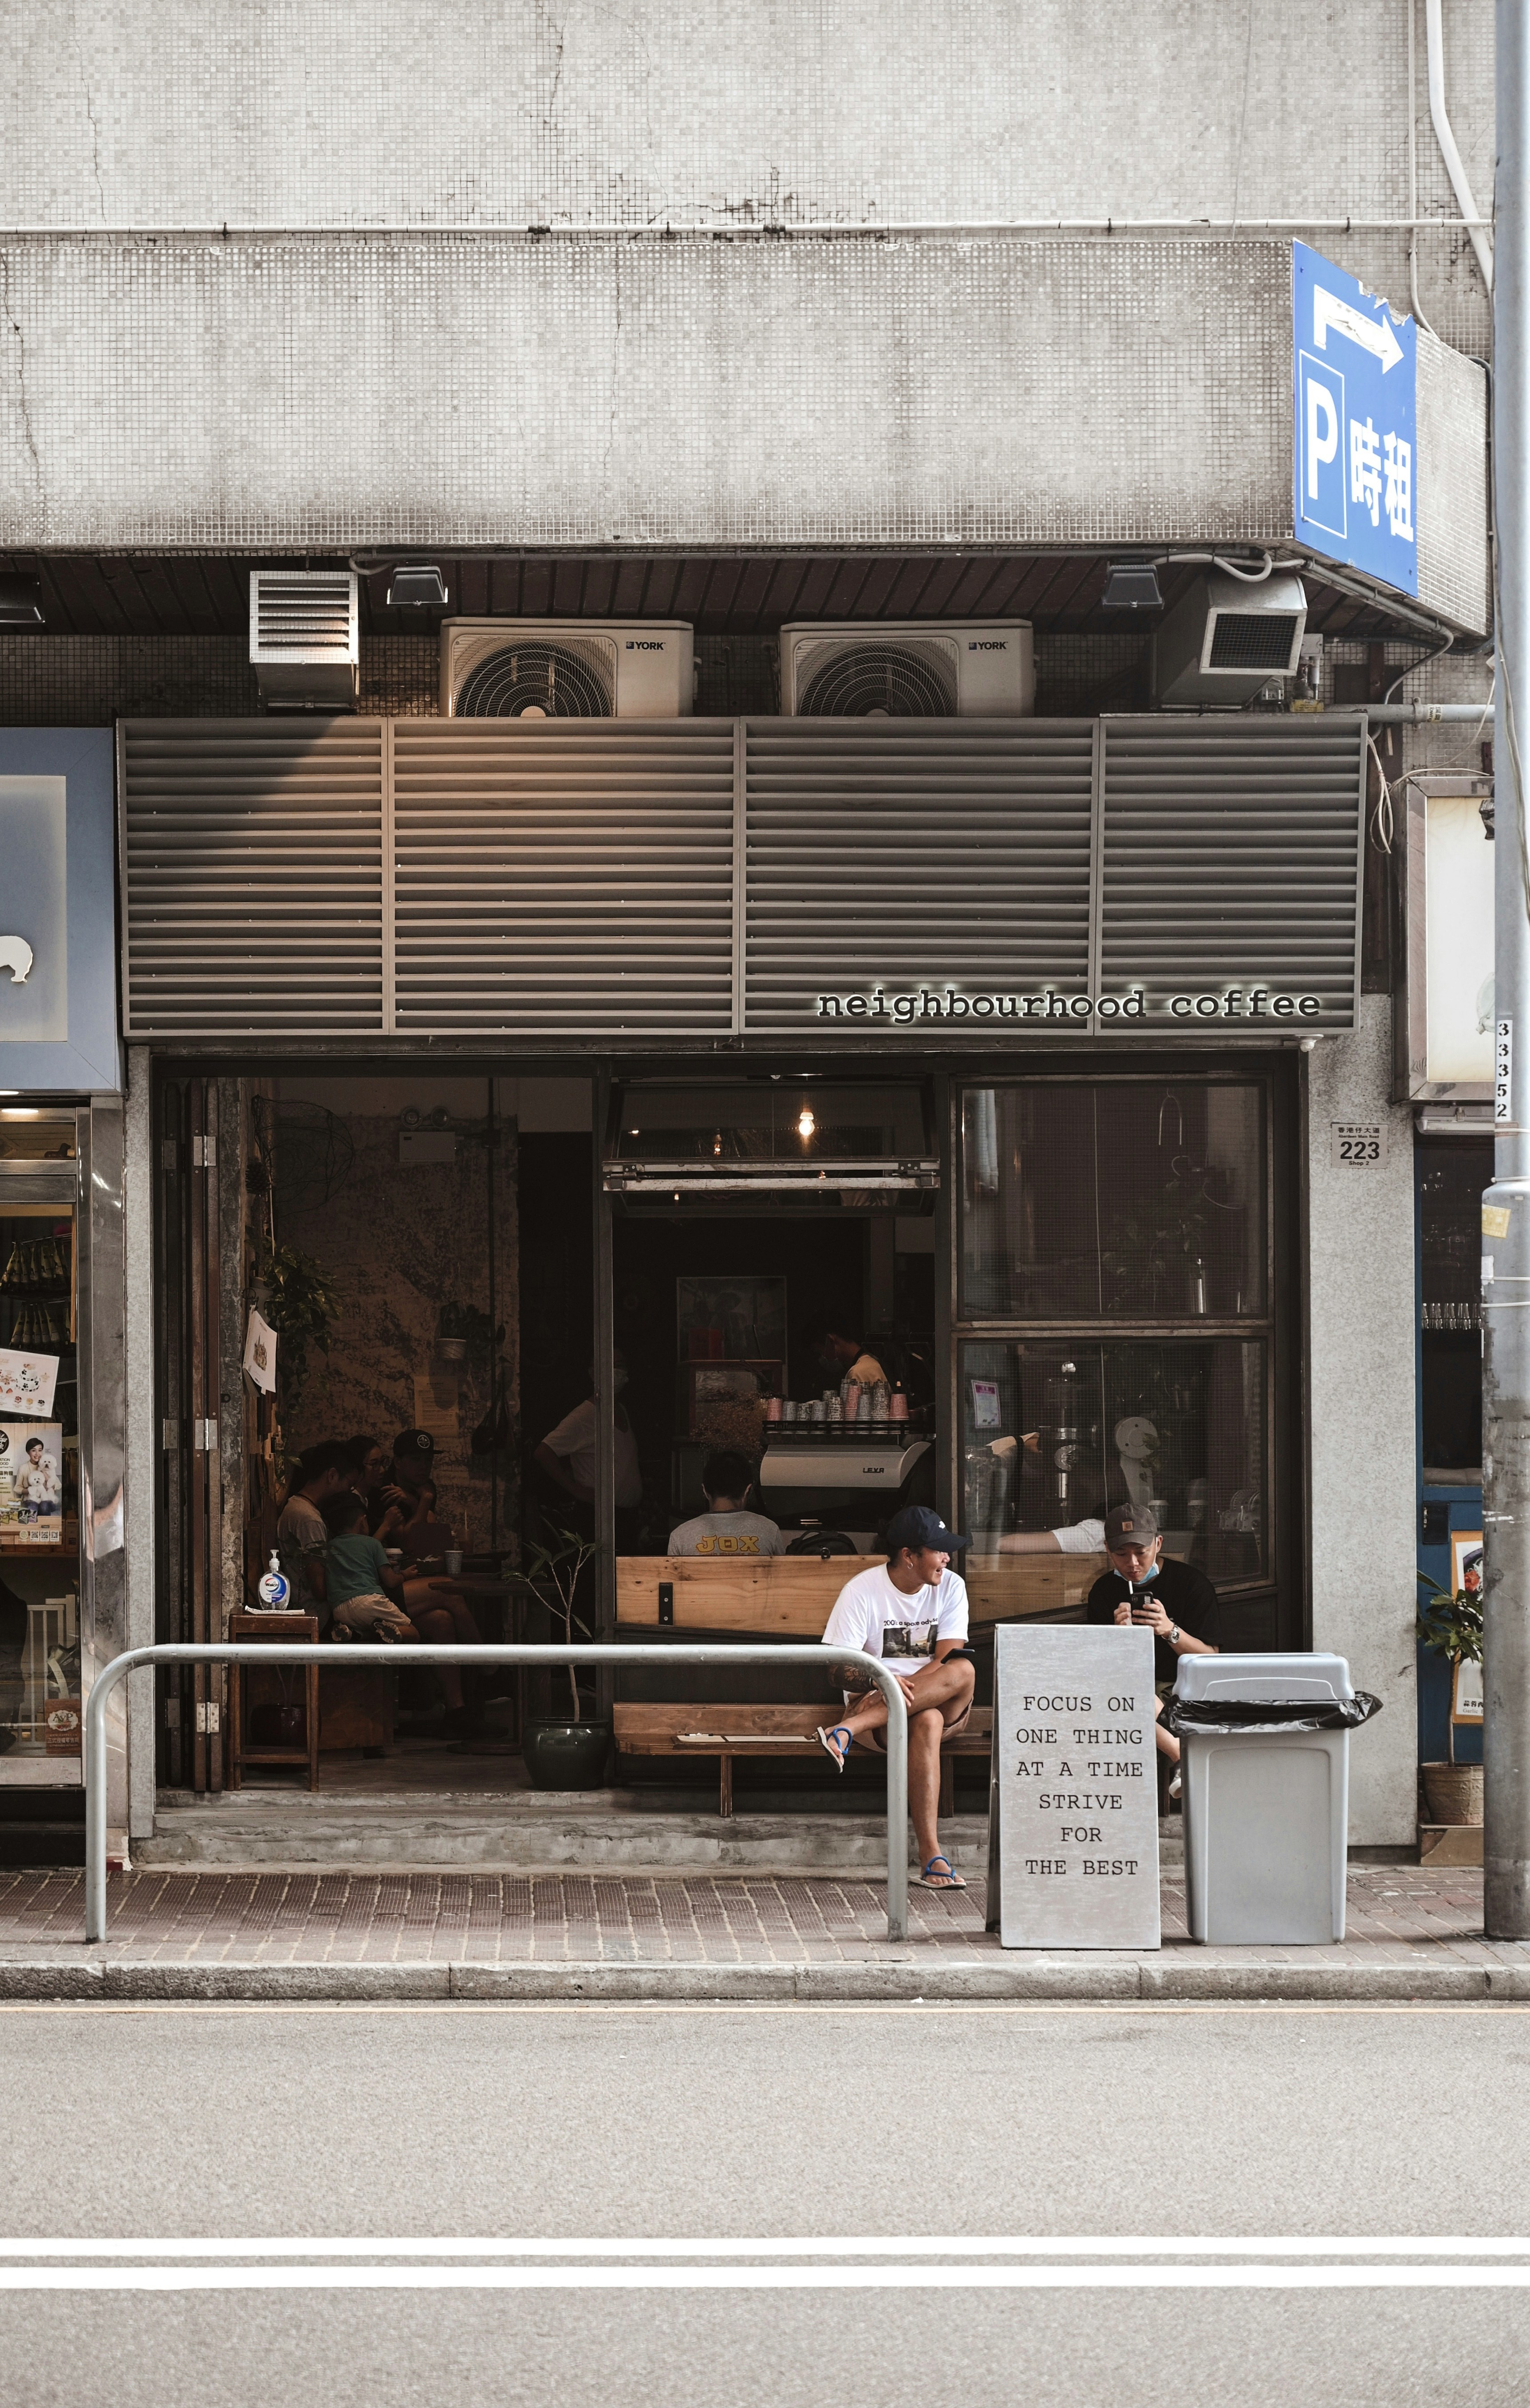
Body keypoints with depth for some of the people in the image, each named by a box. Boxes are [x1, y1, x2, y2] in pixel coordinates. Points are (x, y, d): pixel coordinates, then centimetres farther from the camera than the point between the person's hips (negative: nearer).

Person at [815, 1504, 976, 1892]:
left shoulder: (950, 1587, 3)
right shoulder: (862, 1591, -6)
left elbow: (949, 1662, -8)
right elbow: (837, 1669, -12)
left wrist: (903, 1688, -25)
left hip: (944, 1703, 3)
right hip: (875, 1698, -3)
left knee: (964, 1671, -33)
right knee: (926, 1722, -40)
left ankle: (849, 1729, -39)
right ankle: (931, 1856, -47)